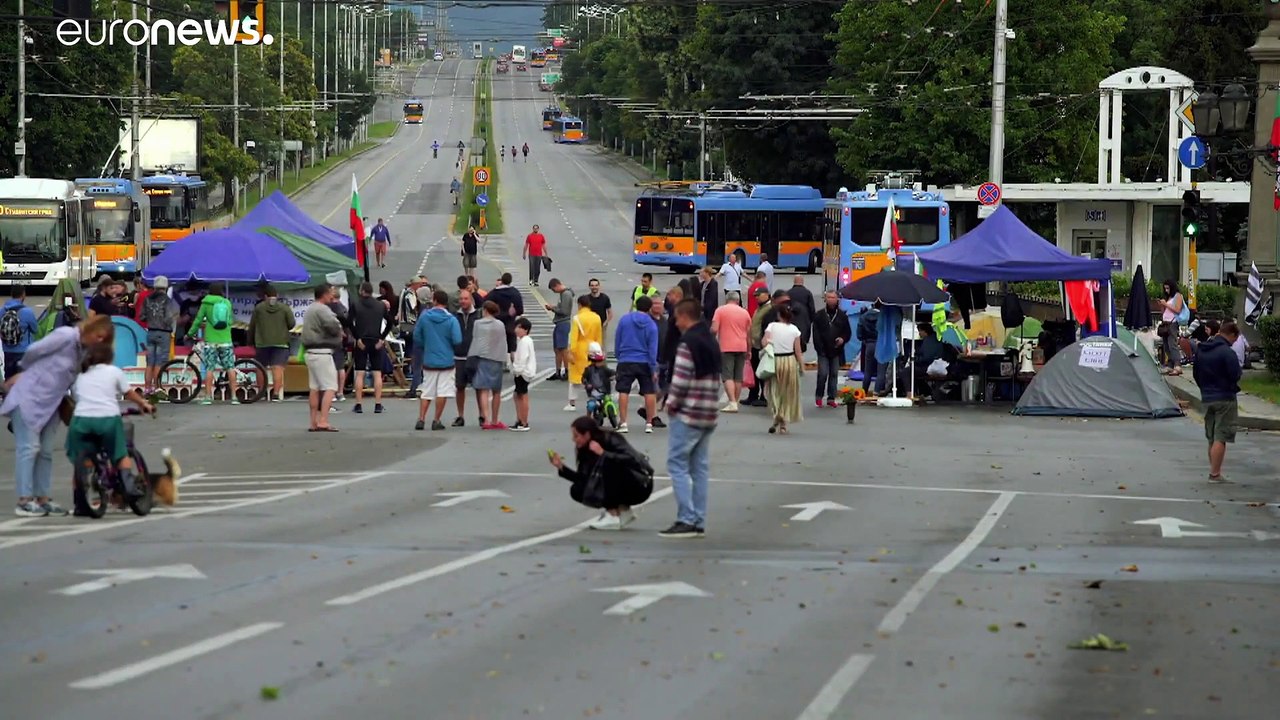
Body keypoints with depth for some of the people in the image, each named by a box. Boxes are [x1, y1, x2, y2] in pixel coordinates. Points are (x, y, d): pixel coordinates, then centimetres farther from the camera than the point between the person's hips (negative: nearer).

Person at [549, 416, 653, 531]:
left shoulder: (612, 440, -21)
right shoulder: (587, 450, -1)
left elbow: (632, 460, -36)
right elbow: (583, 479, 5)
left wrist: (603, 453, -36)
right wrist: (561, 467, -5)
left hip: (641, 485, -7)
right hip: (621, 488, 8)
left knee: (608, 465, -32)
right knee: (577, 491, -5)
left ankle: (613, 517, -24)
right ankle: (623, 510, 5)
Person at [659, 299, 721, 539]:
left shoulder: (688, 343, -14)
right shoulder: (711, 342, 14)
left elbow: (681, 380, -19)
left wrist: (672, 403, -4)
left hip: (688, 414, -9)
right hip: (709, 415, 9)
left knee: (677, 464, -5)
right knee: (700, 467, 10)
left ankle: (686, 520, -11)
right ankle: (699, 521, 10)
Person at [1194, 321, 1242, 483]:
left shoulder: (1201, 351, 7)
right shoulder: (1227, 352, -17)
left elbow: (1195, 374, 14)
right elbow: (1236, 376, -20)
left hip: (1207, 398, 7)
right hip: (1225, 399, -7)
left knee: (1212, 438, 15)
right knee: (1220, 438, -5)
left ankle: (1214, 471, 19)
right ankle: (1215, 474, -8)